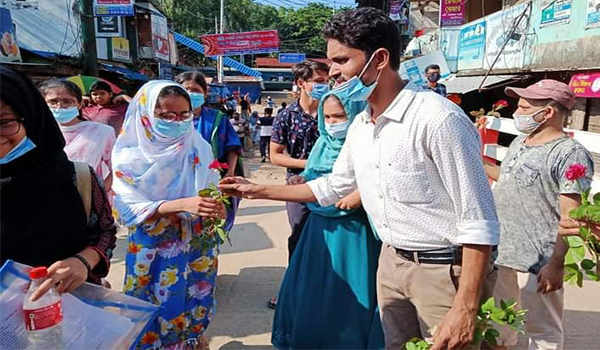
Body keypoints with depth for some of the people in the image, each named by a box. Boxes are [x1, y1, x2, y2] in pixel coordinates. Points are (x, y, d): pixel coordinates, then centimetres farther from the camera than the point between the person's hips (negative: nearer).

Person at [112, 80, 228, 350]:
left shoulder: (199, 148, -3)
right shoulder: (130, 154, -11)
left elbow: (212, 192, 1)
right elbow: (126, 209, -18)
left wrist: (216, 208, -23)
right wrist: (180, 205, -31)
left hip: (197, 247, 3)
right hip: (153, 252, -2)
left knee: (194, 309, 17)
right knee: (155, 315, 11)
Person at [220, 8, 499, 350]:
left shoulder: (439, 119, -23)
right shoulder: (360, 126, 2)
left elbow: (479, 221, -21)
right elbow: (333, 186, 15)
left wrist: (465, 308, -23)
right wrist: (259, 190, 15)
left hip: (445, 269, -7)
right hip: (392, 260, 8)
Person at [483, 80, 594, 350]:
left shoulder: (570, 153, -16)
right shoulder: (519, 142, 10)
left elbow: (571, 219, -20)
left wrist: (556, 264, -22)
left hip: (538, 264, -8)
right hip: (499, 254, 8)